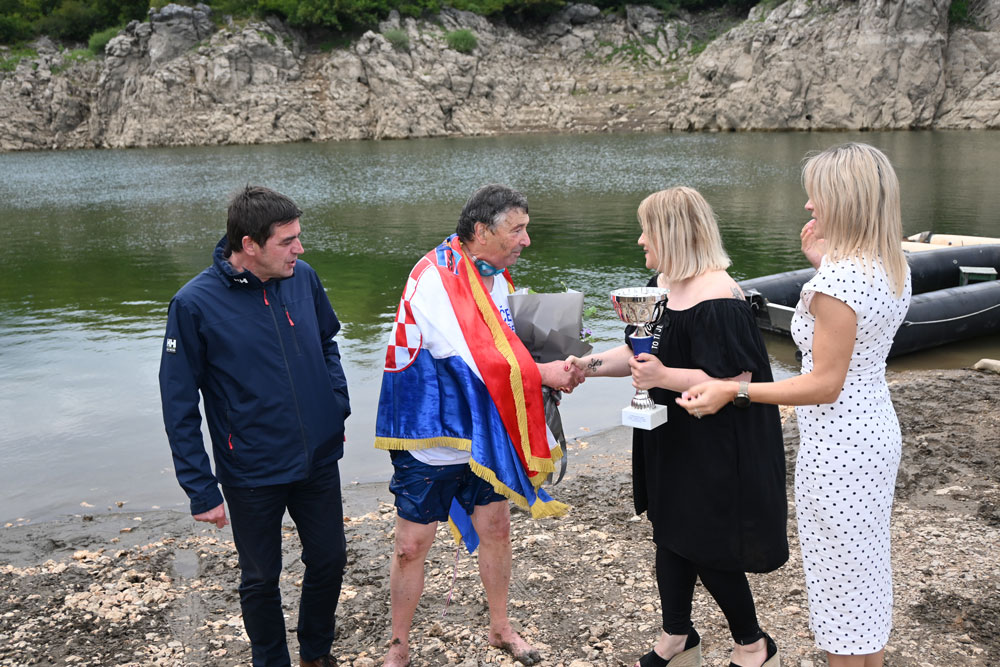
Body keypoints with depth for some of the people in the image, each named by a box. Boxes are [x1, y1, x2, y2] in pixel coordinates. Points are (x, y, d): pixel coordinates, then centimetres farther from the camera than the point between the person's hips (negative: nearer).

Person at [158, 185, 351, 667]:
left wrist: (338, 406, 3)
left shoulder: (304, 278, -6)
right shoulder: (195, 303, -17)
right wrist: (201, 490, -12)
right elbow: (179, 406, -12)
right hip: (252, 476, -4)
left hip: (319, 461, 4)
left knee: (329, 560, 16)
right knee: (261, 578, 14)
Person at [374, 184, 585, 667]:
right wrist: (543, 374, -19)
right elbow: (480, 360, -28)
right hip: (430, 440, -7)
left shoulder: (496, 275, 2)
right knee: (412, 545, 5)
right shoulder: (435, 279, -24)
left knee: (495, 528, 17)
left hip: (482, 435, 7)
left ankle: (500, 628, 38)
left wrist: (557, 368, -3)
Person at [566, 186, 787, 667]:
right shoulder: (661, 284, 6)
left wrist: (664, 377, -29)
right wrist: (589, 366, 3)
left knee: (706, 548, 4)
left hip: (712, 450, -9)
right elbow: (644, 353, 14)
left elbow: (734, 380, -25)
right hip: (669, 443, 9)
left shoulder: (716, 298, -23)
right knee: (669, 536, 19)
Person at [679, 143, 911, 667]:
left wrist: (732, 390, -24)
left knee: (838, 572, 7)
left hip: (837, 446, -10)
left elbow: (825, 384, -24)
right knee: (868, 565, 24)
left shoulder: (837, 280, -26)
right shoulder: (893, 267, 2)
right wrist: (824, 263, 8)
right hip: (876, 429, 10)